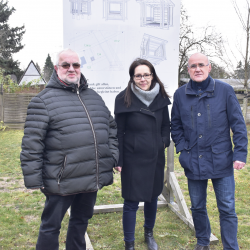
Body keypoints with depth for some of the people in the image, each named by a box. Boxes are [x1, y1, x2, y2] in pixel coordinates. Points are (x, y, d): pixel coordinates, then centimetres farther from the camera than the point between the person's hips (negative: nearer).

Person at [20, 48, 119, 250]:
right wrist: (33, 179, -13)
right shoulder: (44, 100, -9)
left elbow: (111, 128, 18)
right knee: (51, 226, 10)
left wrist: (113, 157, 10)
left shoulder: (94, 97, 11)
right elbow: (32, 143, -12)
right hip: (61, 182, -6)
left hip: (93, 179, 6)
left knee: (81, 221, 23)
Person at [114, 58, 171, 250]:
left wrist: (164, 140, -2)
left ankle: (149, 234, 42)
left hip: (156, 157, 4)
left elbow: (166, 125, 14)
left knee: (153, 197, 18)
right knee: (132, 202, 3)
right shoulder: (124, 99, -10)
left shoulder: (160, 97, 1)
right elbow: (118, 132, -7)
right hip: (133, 159, -4)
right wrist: (118, 160, -8)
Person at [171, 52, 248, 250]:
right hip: (194, 162, 3)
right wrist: (183, 149, -1)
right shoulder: (180, 94, 2)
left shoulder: (225, 90, -5)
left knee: (227, 209, 4)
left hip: (221, 161, -2)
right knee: (197, 207, 17)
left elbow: (238, 124, -4)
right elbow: (176, 126, 10)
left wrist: (240, 153, -9)